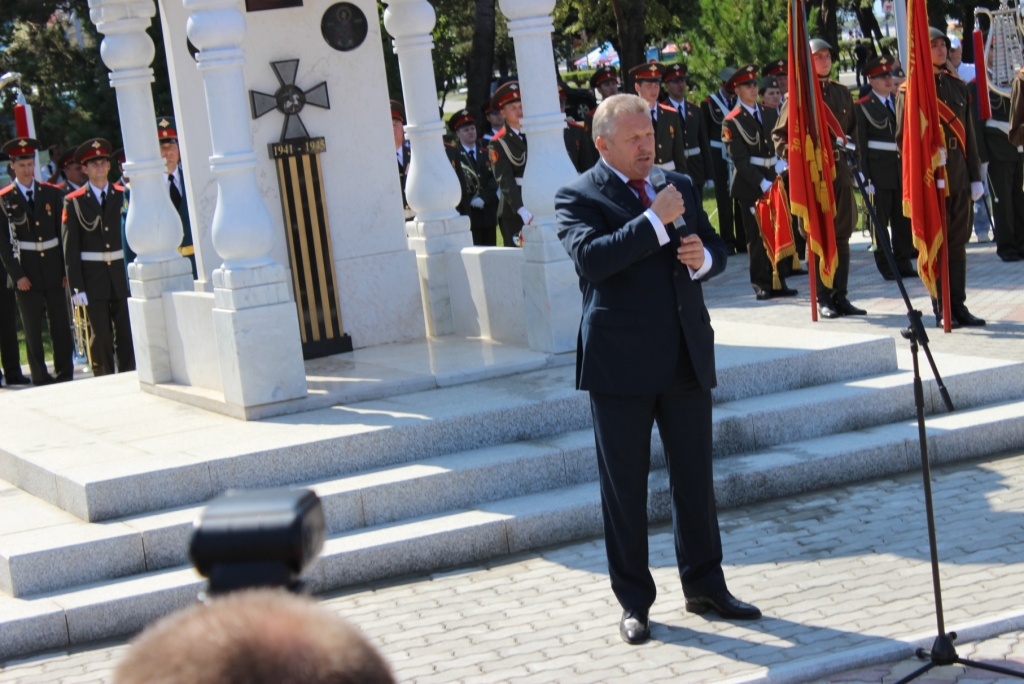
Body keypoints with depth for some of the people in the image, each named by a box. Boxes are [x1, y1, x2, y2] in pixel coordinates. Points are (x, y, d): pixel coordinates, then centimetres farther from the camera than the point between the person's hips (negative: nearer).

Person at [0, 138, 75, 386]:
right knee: (33, 328, 4)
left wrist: (66, 268, 0)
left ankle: (65, 374, 11)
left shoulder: (52, 193, 6)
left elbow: (62, 233, 6)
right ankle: (40, 378, 11)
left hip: (53, 268, 2)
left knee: (61, 324, 3)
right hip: (25, 270, -2)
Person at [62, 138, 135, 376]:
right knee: (100, 335, 1)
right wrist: (76, 286, -6)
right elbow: (70, 247, 0)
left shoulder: (124, 196, 7)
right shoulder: (74, 202, 1)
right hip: (93, 278, -2)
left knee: (127, 333, 3)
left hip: (122, 273, 2)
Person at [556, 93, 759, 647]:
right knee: (624, 487, 4)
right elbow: (591, 256, -22)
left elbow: (716, 249, 18)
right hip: (622, 364, -5)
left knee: (695, 477, 11)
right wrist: (656, 221, -24)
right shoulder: (578, 197, -5)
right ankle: (633, 601, 14)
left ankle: (704, 585, 24)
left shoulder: (680, 186, 13)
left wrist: (703, 258, -5)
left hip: (686, 356, 5)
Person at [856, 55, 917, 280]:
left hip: (902, 168, 5)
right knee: (880, 220, 3)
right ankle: (886, 266, 10)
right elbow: (860, 143, -6)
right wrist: (865, 176, -12)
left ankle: (904, 263, 17)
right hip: (879, 171, -5)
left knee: (904, 219, 8)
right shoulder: (862, 107, -4)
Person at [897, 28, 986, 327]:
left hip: (959, 175, 5)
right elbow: (904, 137, -5)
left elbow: (969, 134, 14)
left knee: (958, 240, 7)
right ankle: (942, 310, 5)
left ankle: (958, 305, 13)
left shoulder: (958, 86, 13)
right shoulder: (910, 90, -3)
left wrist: (975, 176, 10)